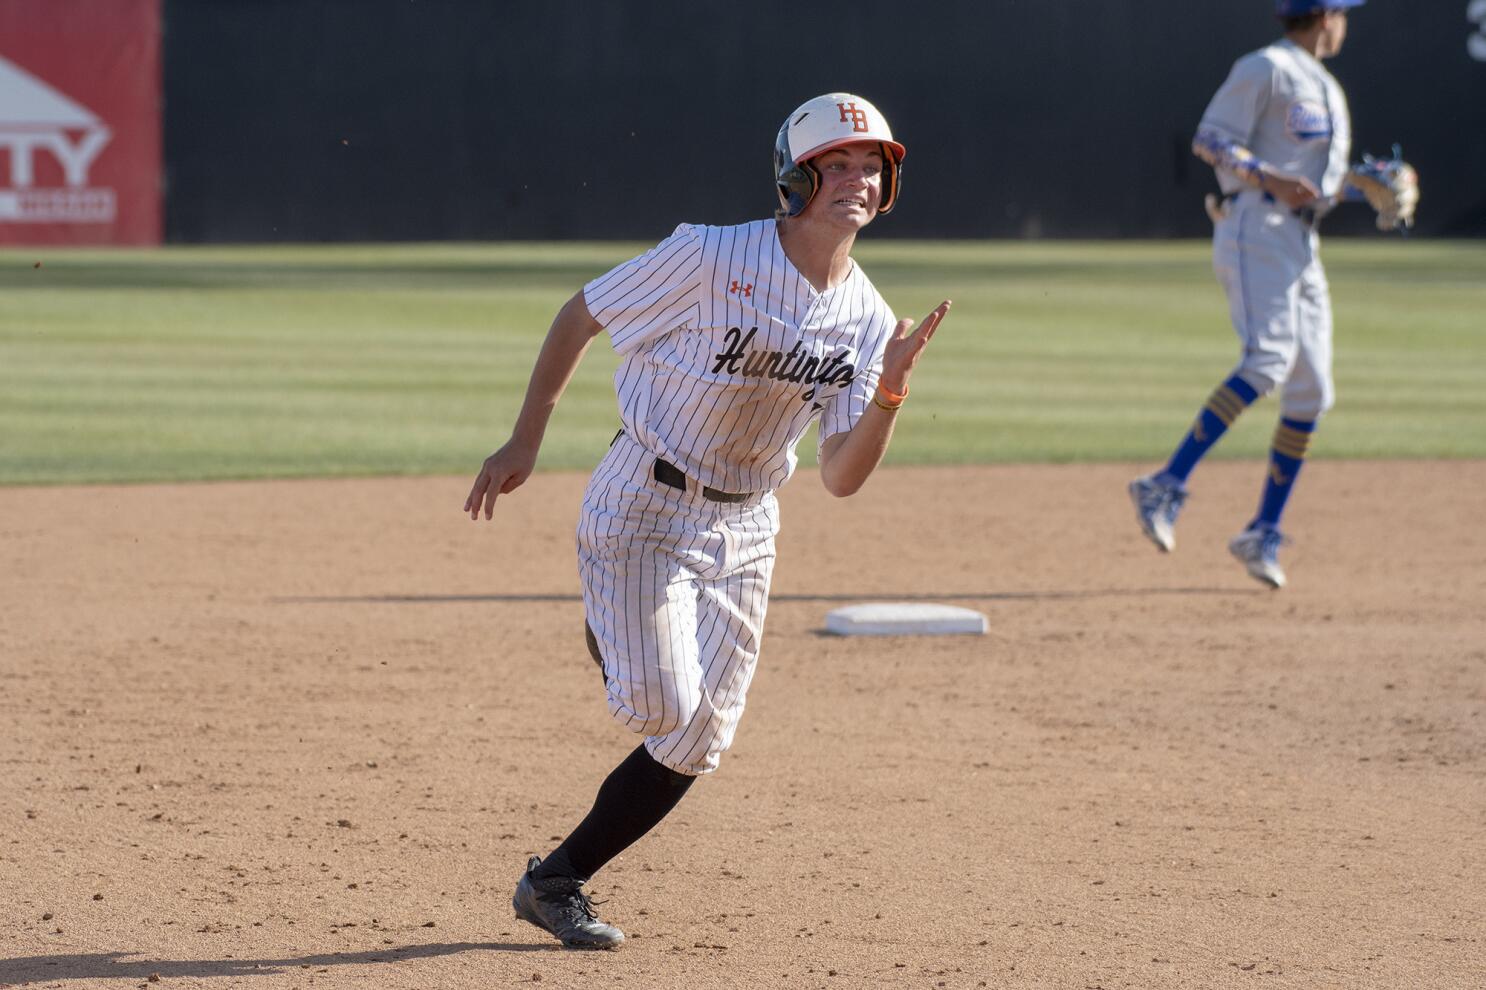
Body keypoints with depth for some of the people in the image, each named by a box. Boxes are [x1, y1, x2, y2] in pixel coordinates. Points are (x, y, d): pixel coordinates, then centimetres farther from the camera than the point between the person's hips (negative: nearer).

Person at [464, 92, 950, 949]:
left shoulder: (869, 320, -3)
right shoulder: (710, 258, -18)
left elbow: (842, 478, -7)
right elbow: (580, 316, -7)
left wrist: (890, 394, -25)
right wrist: (525, 443, -7)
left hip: (743, 532, 6)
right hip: (644, 508, -5)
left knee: (698, 743, 4)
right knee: (667, 707, -19)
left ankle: (557, 880, 18)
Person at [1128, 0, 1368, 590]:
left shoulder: (1327, 90, 24)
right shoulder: (1265, 70, -4)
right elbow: (1209, 141, -12)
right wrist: (1271, 180, -24)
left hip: (1301, 245, 9)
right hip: (1255, 232, -9)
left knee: (1312, 392, 2)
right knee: (1269, 359, -27)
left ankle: (1263, 535, 8)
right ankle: (1167, 486, -32)